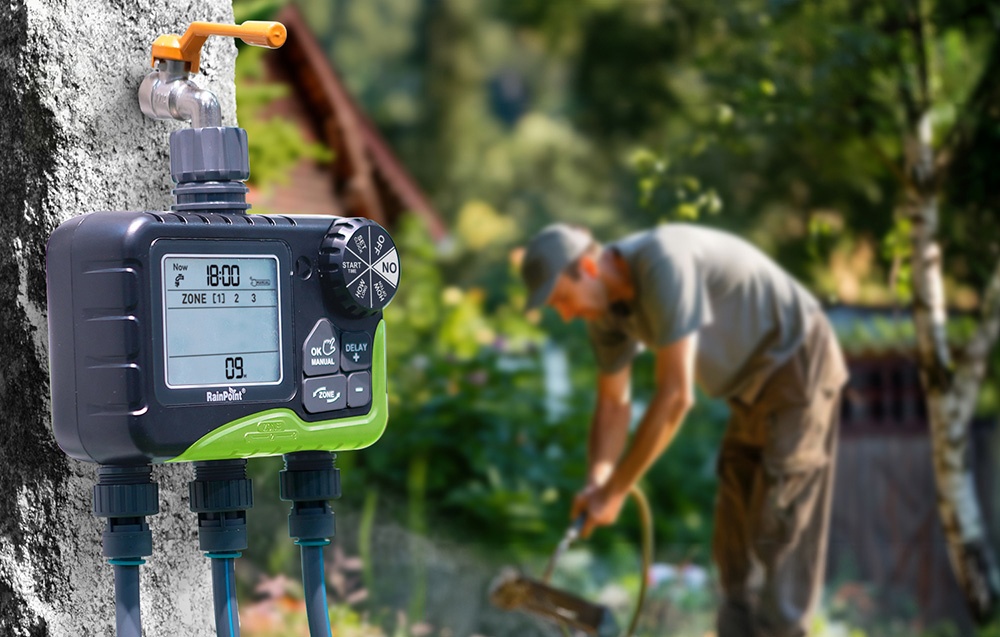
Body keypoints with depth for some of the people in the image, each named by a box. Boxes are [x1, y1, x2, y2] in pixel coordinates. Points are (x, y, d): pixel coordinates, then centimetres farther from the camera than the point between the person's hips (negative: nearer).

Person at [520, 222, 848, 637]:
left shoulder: (663, 264, -33)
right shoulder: (605, 306, -4)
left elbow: (676, 396, -33)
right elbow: (613, 404, 4)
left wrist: (615, 491, -26)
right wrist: (596, 486, -13)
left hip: (797, 369, -9)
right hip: (754, 385, 9)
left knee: (776, 536, -9)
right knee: (735, 542, 11)